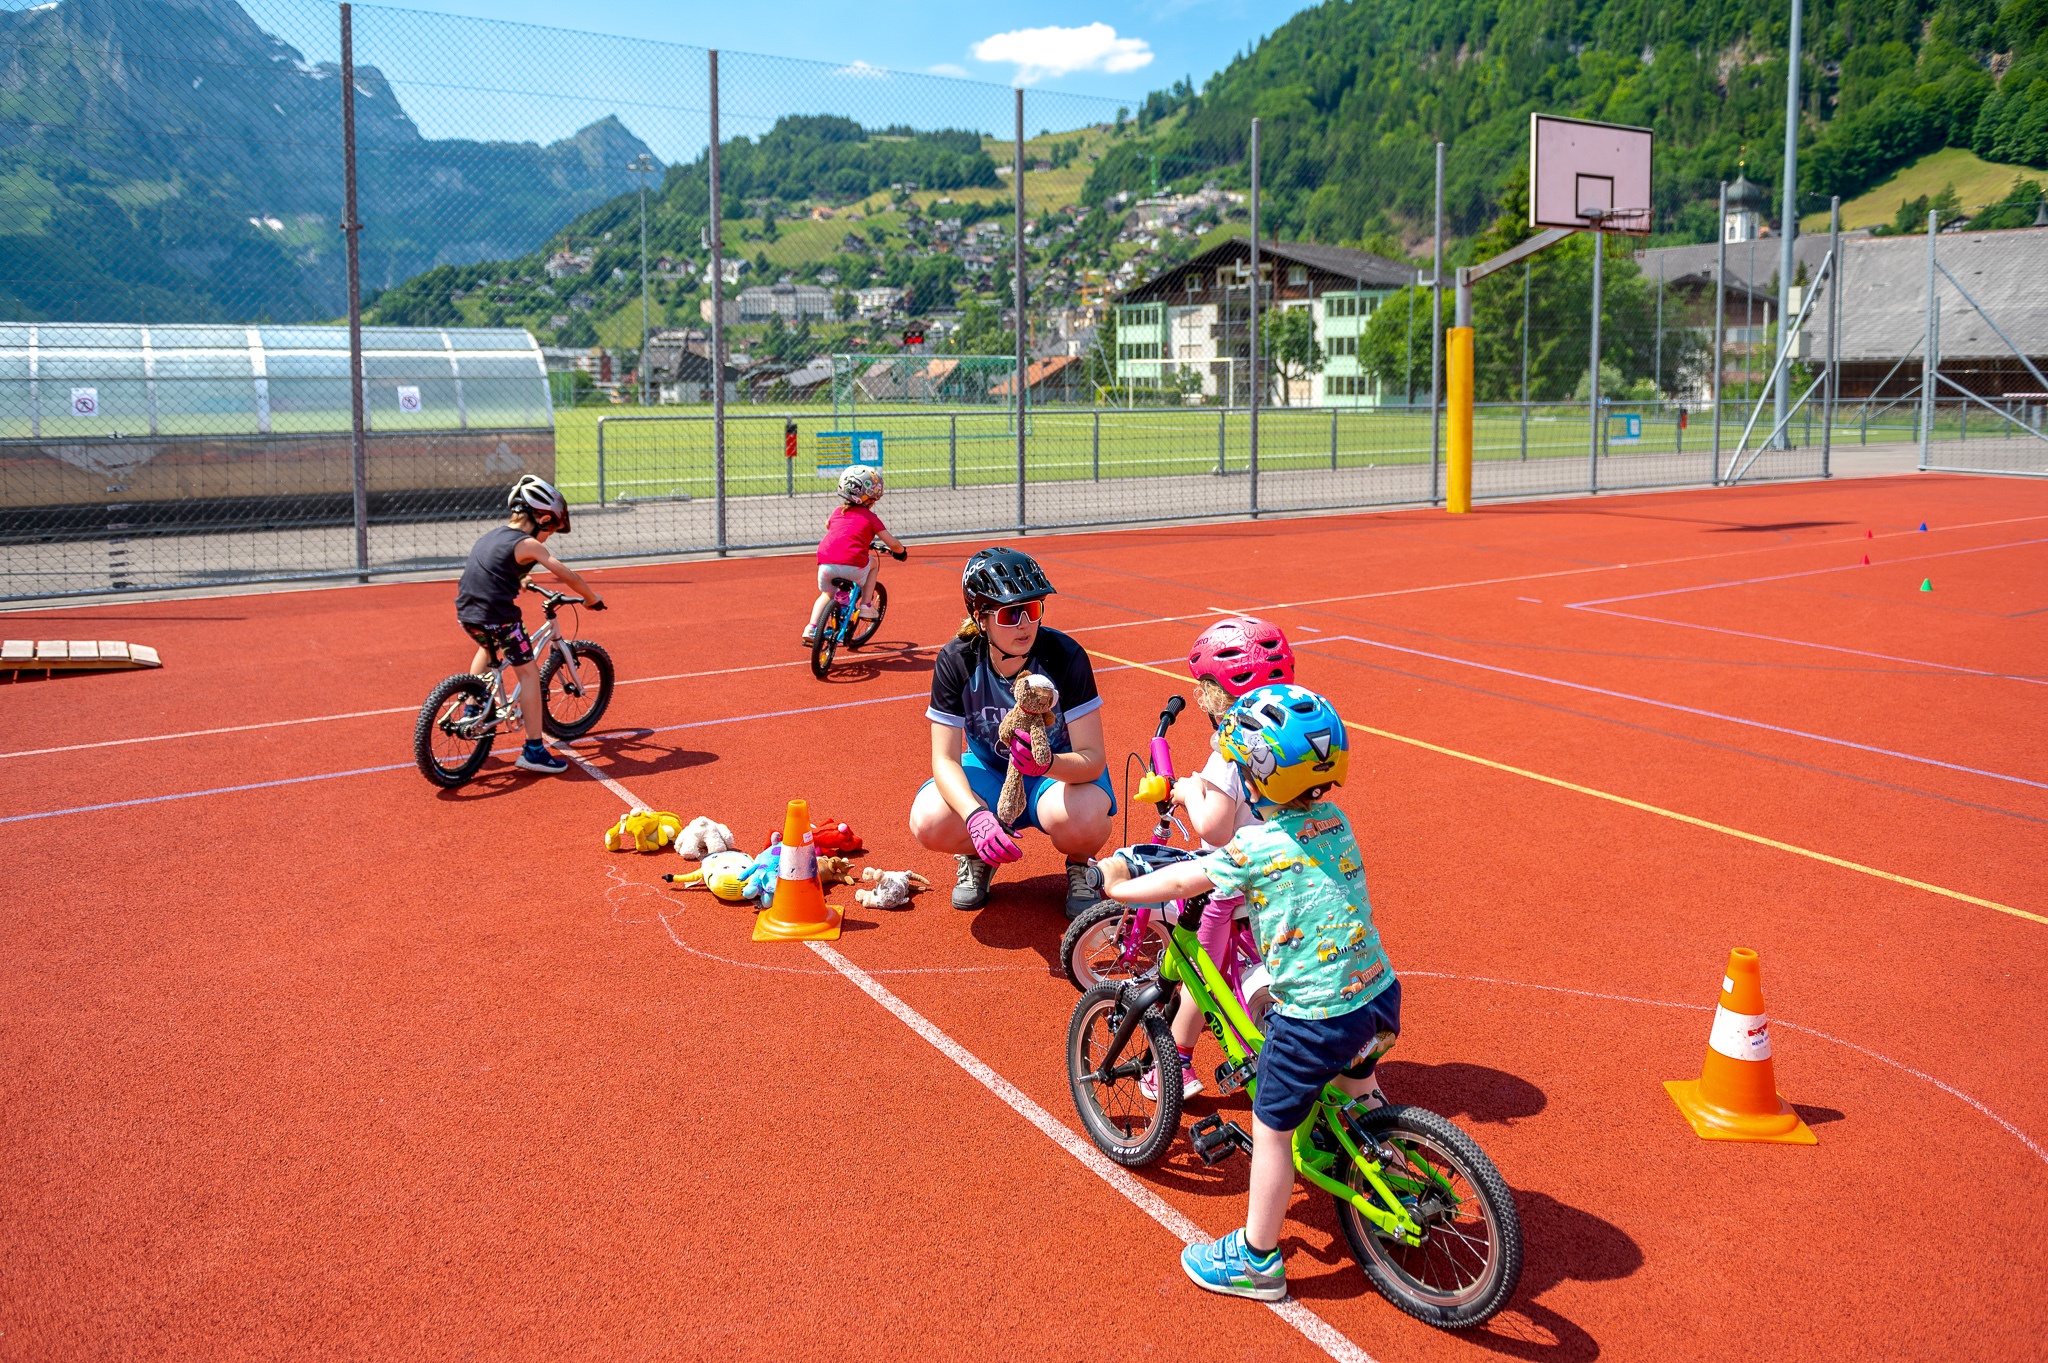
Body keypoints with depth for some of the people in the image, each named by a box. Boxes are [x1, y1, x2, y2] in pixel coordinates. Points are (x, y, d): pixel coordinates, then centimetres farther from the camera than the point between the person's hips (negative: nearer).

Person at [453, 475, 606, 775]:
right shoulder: (527, 544, -7)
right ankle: (534, 750, -2)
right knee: (528, 673, 0)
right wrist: (593, 599, 5)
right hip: (498, 617, -8)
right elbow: (569, 576, -9)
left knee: (488, 648, 38)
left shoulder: (493, 535, 17)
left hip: (466, 615, 8)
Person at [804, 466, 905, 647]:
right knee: (872, 562, 29)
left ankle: (811, 629, 13)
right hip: (852, 565, -4)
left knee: (826, 594, 31)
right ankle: (866, 606, 21)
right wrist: (901, 552, 31)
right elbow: (894, 544, 9)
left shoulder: (837, 512, 22)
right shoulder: (870, 517, 10)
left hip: (825, 564, 4)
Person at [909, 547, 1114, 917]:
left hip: (1062, 771, -2)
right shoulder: (956, 661, -18)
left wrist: (1046, 763, -48)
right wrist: (975, 815, -40)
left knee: (1078, 816, -38)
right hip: (989, 771, 2)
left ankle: (1081, 865, 0)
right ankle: (977, 856, 8)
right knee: (928, 821, -29)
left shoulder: (1065, 656, -24)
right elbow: (945, 758, -20)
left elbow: (1093, 757, -25)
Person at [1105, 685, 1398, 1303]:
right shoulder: (1335, 821, 4)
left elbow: (1182, 881, -6)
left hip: (1316, 1017, -7)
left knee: (1271, 1131, 10)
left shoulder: (1257, 847, -16)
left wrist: (1115, 889, 9)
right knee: (1360, 1091, 36)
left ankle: (1256, 1260, 24)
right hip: (1381, 996, 7)